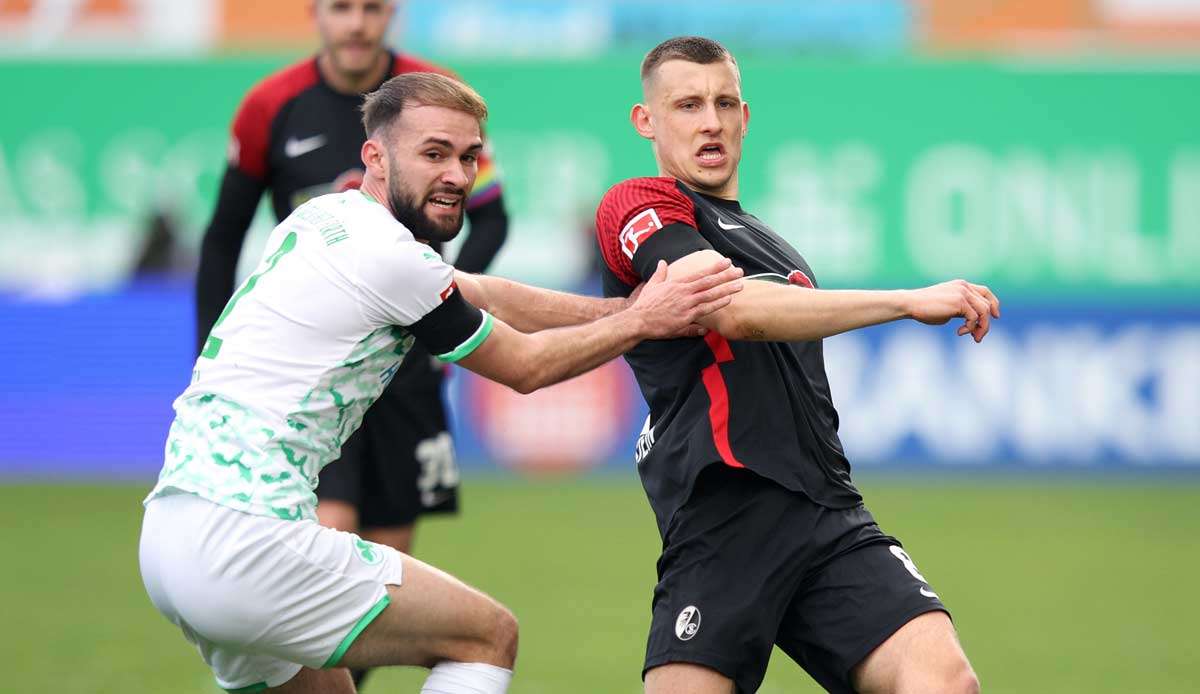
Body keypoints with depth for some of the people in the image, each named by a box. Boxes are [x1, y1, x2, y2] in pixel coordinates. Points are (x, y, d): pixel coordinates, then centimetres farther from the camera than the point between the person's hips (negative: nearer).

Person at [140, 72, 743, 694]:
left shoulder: (323, 218, 15)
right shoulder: (392, 256, -11)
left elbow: (480, 295, 23)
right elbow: (524, 366, 2)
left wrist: (623, 309, 20)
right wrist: (640, 322, 9)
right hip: (244, 541, -9)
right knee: (489, 635, 1)